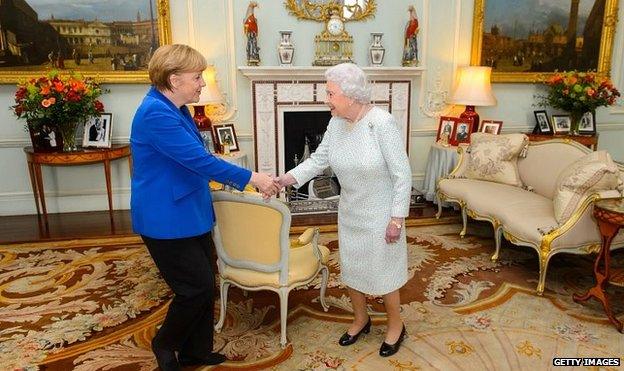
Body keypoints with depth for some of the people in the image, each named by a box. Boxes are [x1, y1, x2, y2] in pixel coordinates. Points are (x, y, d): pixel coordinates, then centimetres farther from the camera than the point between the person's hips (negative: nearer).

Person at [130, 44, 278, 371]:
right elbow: (199, 160, -26)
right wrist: (251, 178, -20)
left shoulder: (175, 108, 11)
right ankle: (164, 344, 25)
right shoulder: (156, 114, -22)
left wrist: (235, 179, 16)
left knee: (204, 286, 14)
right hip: (166, 220, -9)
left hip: (190, 214, 10)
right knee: (197, 288, -1)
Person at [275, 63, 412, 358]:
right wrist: (286, 179, -10)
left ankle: (396, 325, 34)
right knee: (351, 268, 17)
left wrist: (397, 218, -19)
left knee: (383, 271, 9)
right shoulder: (336, 124, -4)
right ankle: (360, 319, 41)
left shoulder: (382, 123, -24)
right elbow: (318, 159, 3)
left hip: (380, 215, -6)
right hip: (350, 213, 7)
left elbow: (402, 174, -21)